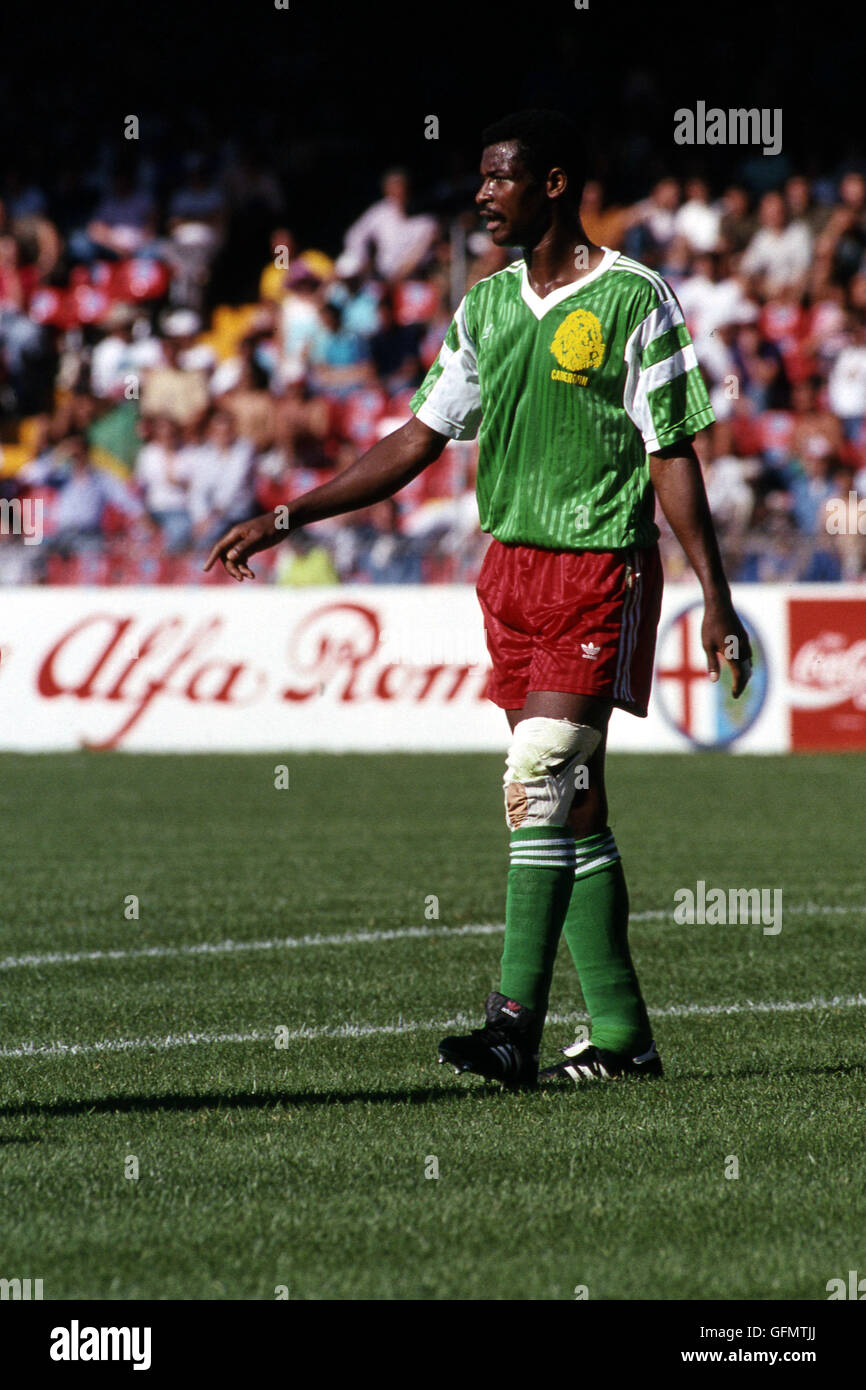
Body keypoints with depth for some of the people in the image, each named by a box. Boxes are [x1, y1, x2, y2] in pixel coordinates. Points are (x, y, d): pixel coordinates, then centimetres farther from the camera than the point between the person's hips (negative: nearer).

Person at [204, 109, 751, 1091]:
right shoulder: (486, 307, 11)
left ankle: (514, 1028, -18)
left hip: (603, 568, -6)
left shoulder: (632, 300, -7)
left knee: (541, 780, -16)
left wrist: (714, 600, -10)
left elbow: (673, 455, -6)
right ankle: (622, 1034, 10)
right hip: (511, 566, 6)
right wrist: (283, 520, 9)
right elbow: (418, 441, 14)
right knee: (571, 803, 6)